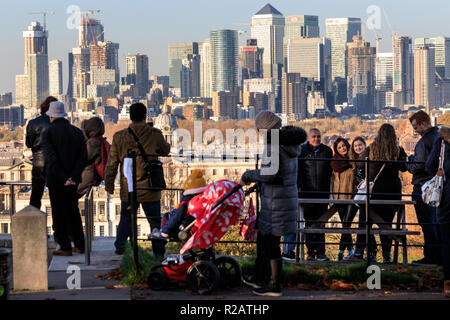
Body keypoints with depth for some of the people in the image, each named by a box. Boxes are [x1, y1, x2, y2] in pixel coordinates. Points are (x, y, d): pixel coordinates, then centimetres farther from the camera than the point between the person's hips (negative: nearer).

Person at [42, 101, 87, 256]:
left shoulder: (48, 133, -11)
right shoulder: (77, 132, 4)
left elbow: (51, 158, -20)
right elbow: (83, 157, -3)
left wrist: (63, 178, -18)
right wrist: (73, 176, -9)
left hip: (55, 180, -5)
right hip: (73, 180, 5)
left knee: (59, 213, 3)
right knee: (73, 210, 17)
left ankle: (65, 247, 4)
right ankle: (79, 245, 19)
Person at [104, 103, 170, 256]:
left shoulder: (119, 137, -3)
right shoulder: (155, 135, -7)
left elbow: (112, 163, 1)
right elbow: (166, 150, 13)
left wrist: (109, 184, 11)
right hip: (150, 189, -1)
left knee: (126, 219, 17)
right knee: (155, 220, 9)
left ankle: (120, 245, 7)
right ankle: (159, 252, 8)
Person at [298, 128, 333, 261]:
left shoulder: (327, 151, 9)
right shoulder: (302, 150, 2)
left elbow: (330, 170, 14)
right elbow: (298, 170, 0)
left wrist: (328, 187, 9)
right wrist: (299, 186, -7)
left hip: (322, 191, 2)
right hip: (307, 191, -2)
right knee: (309, 221, -1)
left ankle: (320, 252, 3)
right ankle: (311, 252, 2)